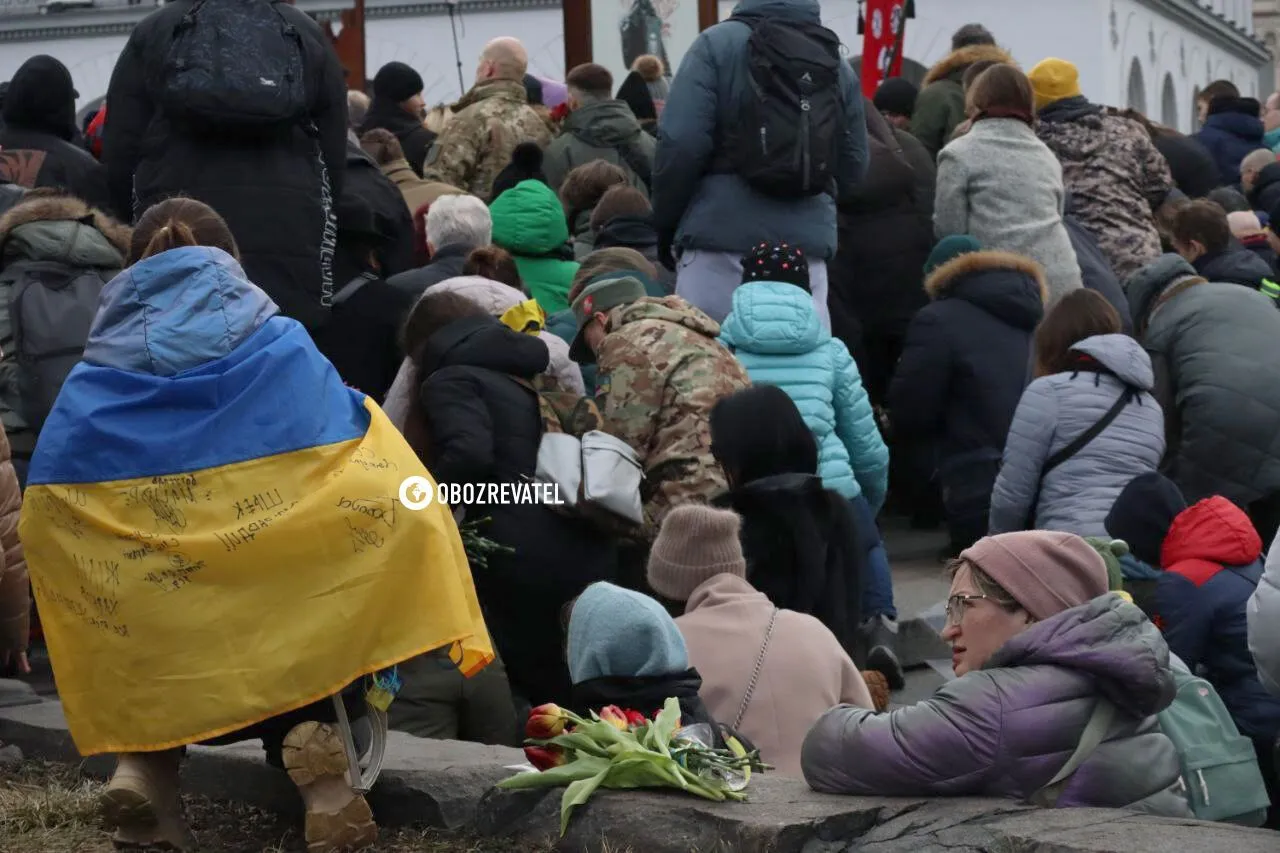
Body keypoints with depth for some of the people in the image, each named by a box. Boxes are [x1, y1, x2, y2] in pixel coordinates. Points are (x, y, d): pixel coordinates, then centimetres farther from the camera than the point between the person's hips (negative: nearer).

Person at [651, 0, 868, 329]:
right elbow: (853, 168, 15)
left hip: (721, 234, -3)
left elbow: (680, 145, -7)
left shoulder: (717, 43, 0)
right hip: (806, 240, 3)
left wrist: (666, 223, 3)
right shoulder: (838, 65, 12)